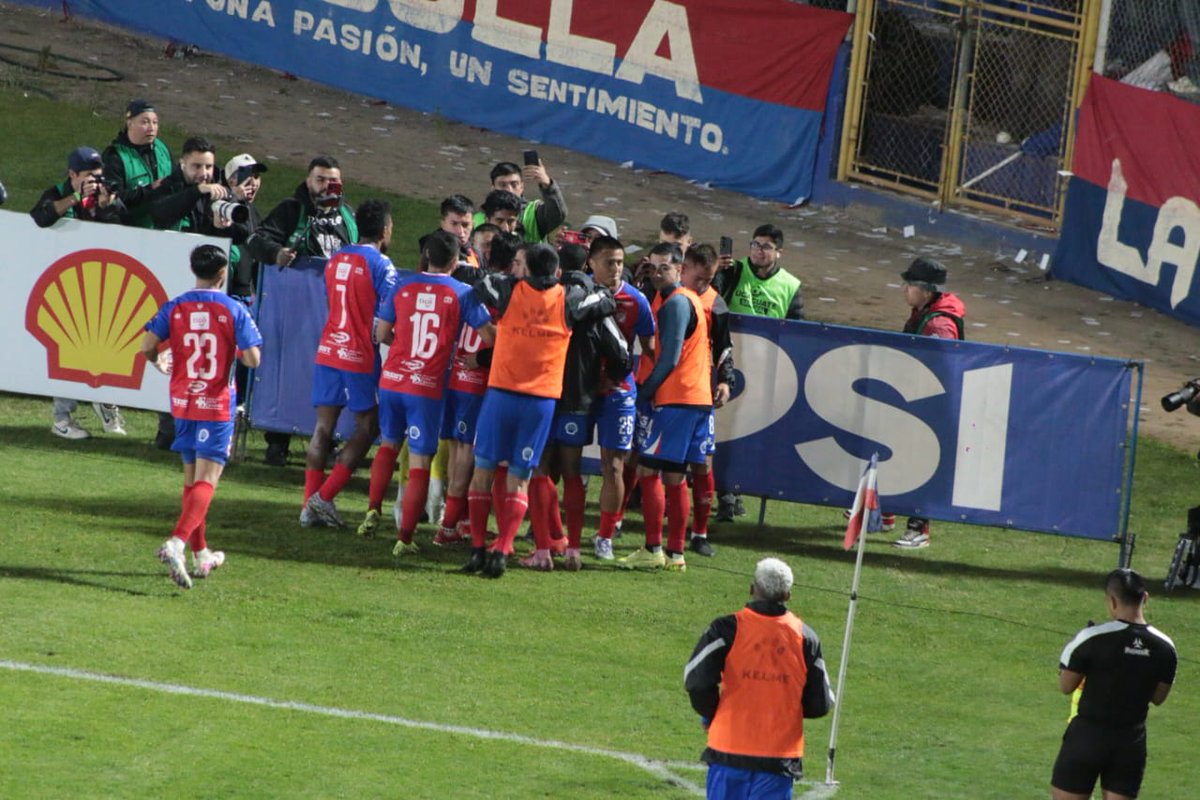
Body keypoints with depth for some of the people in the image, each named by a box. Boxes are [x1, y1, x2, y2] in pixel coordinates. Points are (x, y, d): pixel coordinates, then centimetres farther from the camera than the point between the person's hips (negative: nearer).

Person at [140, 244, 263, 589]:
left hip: (183, 404, 4)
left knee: (191, 477, 17)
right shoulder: (234, 311, -10)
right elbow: (253, 359, -14)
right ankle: (177, 543, -28)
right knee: (206, 480, -7)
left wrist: (159, 362, 16)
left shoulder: (174, 308, -2)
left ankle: (201, 554, 26)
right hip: (217, 406, -4)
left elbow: (147, 346, -6)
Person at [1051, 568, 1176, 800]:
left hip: (1088, 736, -4)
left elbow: (1066, 686, -6)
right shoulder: (1164, 647, -3)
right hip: (1131, 741, 4)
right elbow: (1158, 697, 9)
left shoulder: (1091, 639, -16)